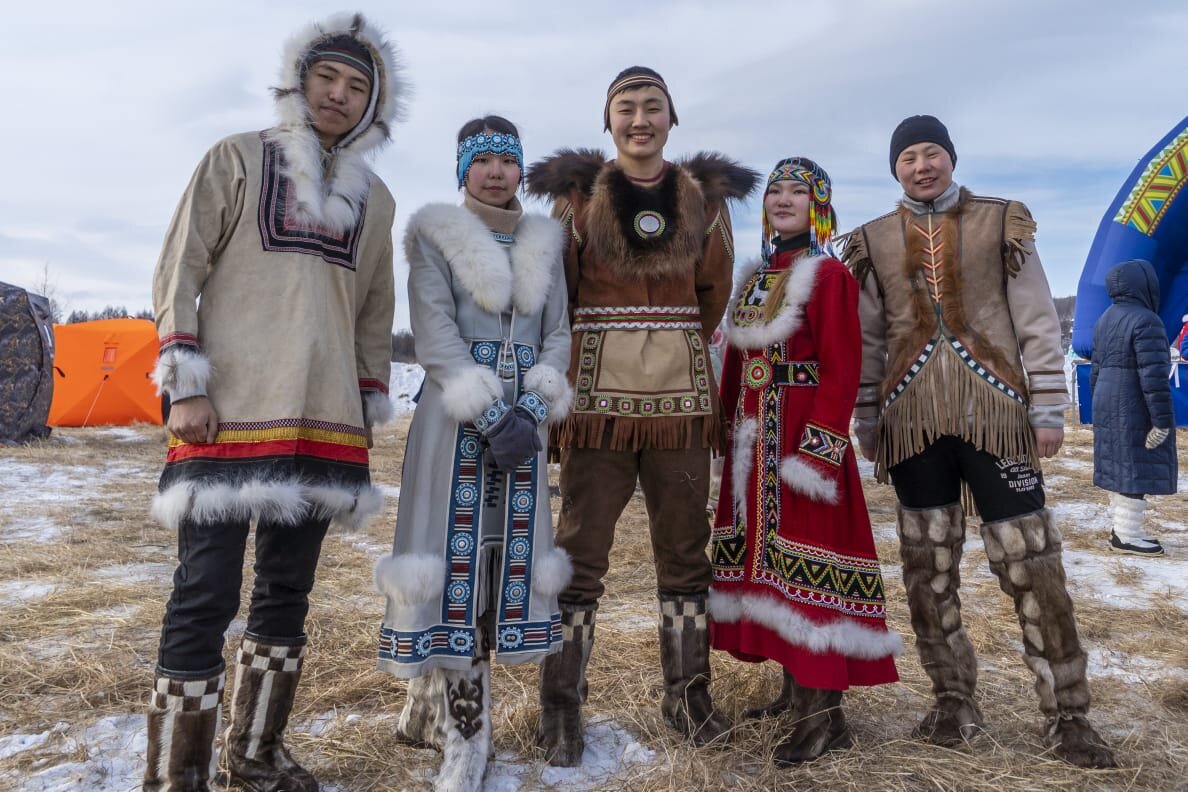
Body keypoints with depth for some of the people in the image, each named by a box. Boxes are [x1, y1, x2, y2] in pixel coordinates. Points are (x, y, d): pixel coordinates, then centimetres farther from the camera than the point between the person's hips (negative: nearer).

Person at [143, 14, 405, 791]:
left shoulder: (375, 199, 16)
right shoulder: (237, 158, 5)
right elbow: (179, 272, 0)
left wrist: (370, 407, 13)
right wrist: (185, 383, -8)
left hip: (325, 424, 4)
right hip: (228, 415, -4)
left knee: (287, 594, 11)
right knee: (206, 594, -4)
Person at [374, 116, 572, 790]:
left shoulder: (545, 242, 13)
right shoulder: (435, 234, 2)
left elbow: (558, 335, 8)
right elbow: (435, 336, -8)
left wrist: (532, 411, -8)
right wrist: (489, 415, -18)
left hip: (524, 416, 4)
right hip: (455, 416, -4)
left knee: (507, 555, 5)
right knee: (456, 558, -6)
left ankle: (433, 707, 22)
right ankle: (465, 736, 4)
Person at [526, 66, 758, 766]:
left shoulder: (706, 196, 10)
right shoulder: (577, 195, 5)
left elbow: (713, 295, 16)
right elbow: (555, 295, 8)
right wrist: (612, 352, 10)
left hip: (682, 396, 2)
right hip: (597, 395, -2)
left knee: (686, 552, 9)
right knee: (580, 554, 0)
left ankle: (689, 694, 25)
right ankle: (562, 709, 13)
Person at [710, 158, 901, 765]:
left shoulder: (830, 276, -6)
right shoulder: (753, 279, 15)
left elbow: (841, 372, -13)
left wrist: (816, 451, -20)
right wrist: (727, 434, 13)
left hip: (802, 436, -8)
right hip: (751, 442, 8)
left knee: (805, 561, -6)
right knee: (763, 555, 12)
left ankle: (824, 714, 5)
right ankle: (796, 687, 27)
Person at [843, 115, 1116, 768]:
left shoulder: (1002, 223, 6)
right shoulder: (873, 242, 9)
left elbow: (1038, 322, 3)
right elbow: (865, 341, 11)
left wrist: (1047, 409, -3)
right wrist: (864, 420, 8)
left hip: (995, 415, -1)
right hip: (913, 424, 2)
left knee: (1033, 566, 0)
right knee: (928, 569, 6)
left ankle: (1067, 715, 14)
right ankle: (954, 702, 21)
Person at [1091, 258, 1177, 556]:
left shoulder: (1105, 320, 12)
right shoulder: (1145, 320, -17)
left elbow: (1096, 370, 17)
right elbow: (1154, 376, -21)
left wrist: (1099, 406, 23)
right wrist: (1163, 419, -18)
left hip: (1108, 409, 9)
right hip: (1135, 412, -9)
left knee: (1121, 469, 15)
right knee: (1136, 470, -3)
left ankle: (1121, 526, 22)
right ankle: (1126, 536, 1)